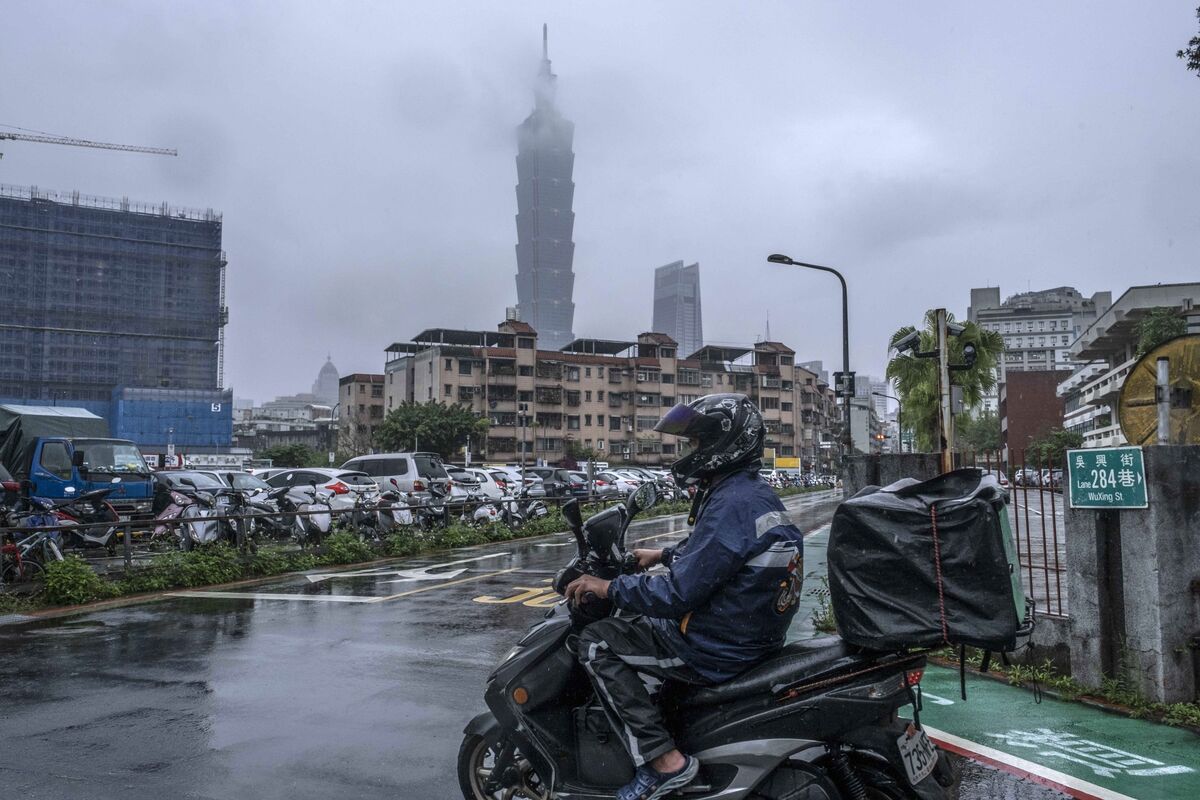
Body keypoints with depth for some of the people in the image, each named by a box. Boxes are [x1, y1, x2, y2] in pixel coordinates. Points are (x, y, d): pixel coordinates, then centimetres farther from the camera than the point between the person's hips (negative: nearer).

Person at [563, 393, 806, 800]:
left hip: (719, 648, -10)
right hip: (754, 630, 10)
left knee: (596, 643, -7)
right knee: (632, 618, 25)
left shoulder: (732, 503, -24)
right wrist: (662, 555, 25)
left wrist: (609, 587, -15)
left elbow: (679, 593, -26)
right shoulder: (755, 492, 8)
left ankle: (663, 760, -10)